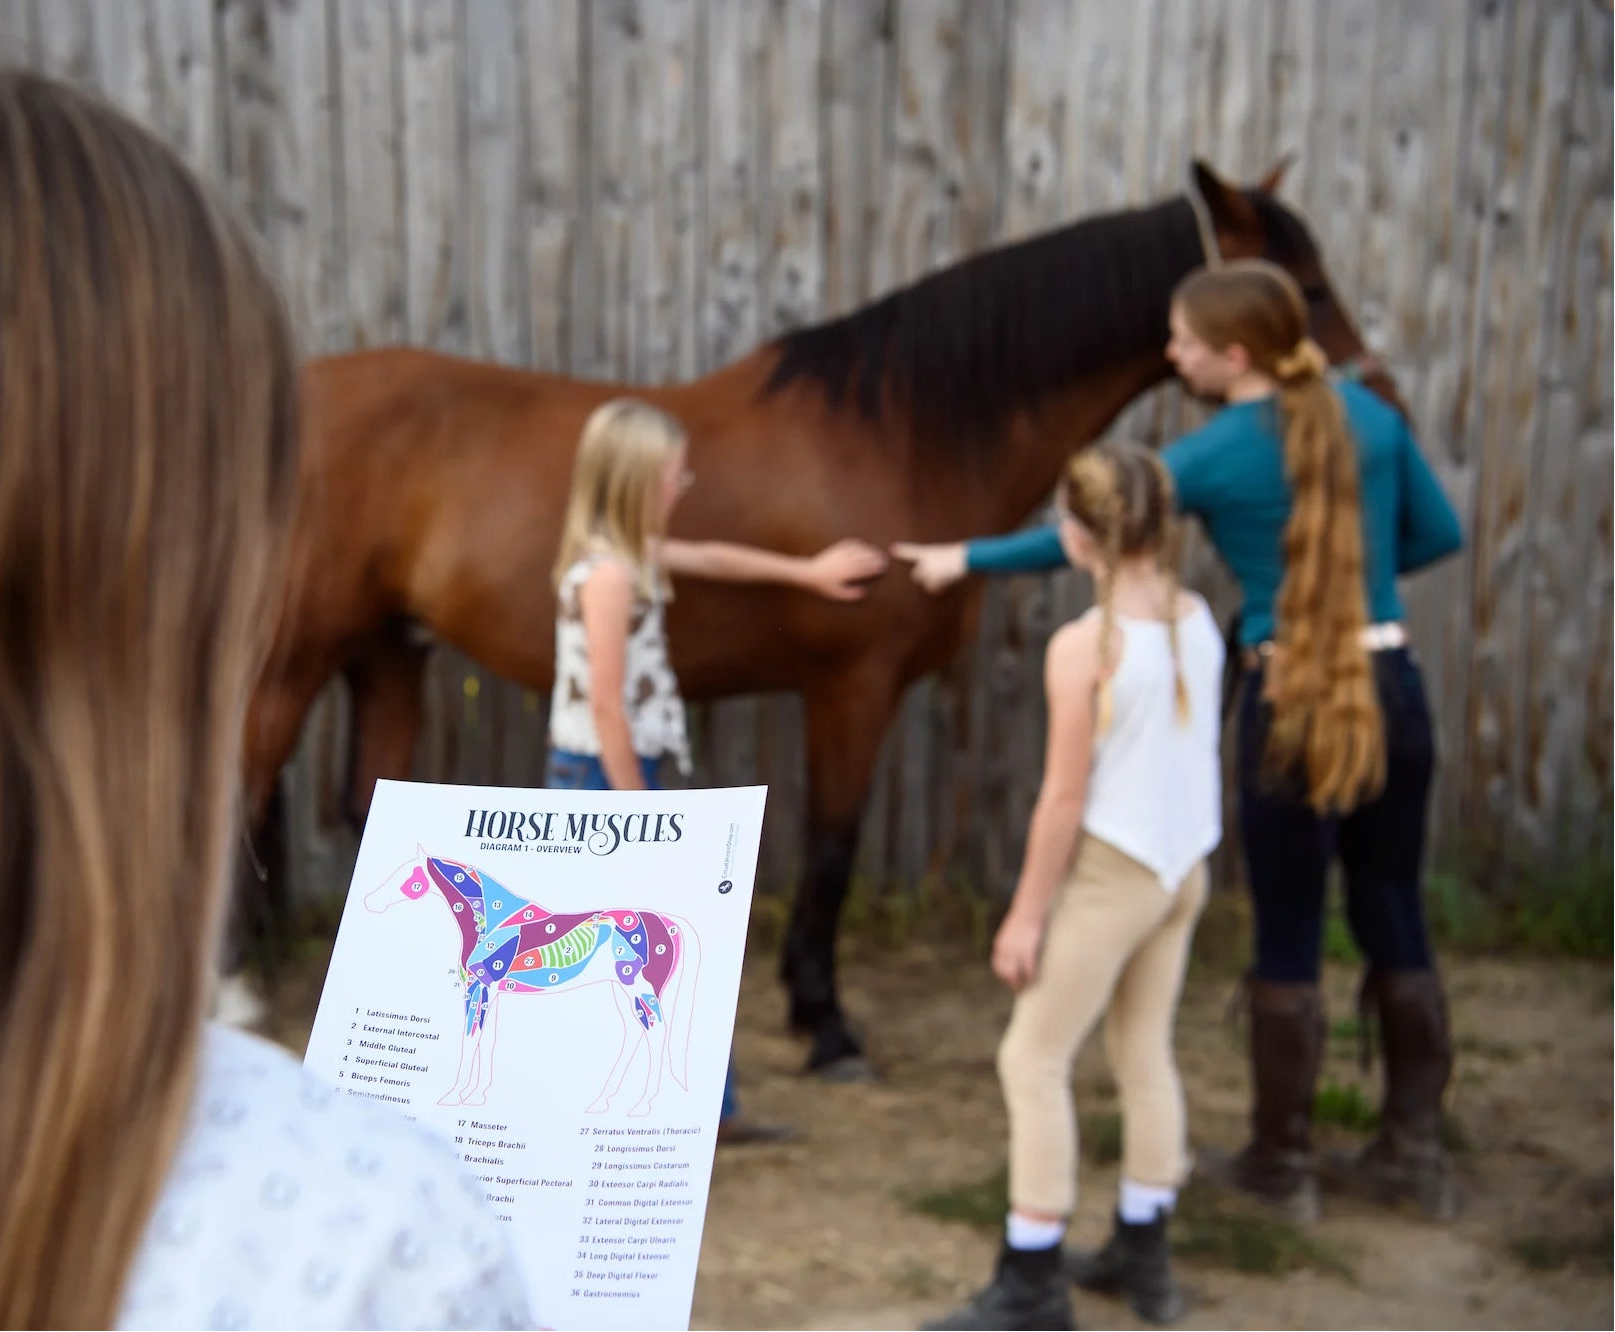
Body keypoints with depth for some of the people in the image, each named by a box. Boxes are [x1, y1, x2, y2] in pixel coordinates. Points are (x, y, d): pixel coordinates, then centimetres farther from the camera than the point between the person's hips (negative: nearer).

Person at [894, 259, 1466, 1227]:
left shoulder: (1215, 456, -10)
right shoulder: (1372, 415, 3)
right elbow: (1441, 534, 12)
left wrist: (969, 559, 14)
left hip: (1294, 704, -5)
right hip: (1393, 689, 5)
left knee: (1288, 939, 7)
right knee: (1398, 926, 14)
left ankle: (1282, 1162, 18)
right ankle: (1416, 1151, 23)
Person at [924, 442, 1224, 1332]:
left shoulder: (1084, 645, -19)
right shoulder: (1197, 621, 1)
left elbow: (1064, 797, -17)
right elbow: (1196, 750, 10)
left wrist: (1026, 912, -10)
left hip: (1111, 870, -7)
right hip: (1184, 866, 8)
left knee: (1033, 1060, 2)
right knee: (1145, 1053, 18)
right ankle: (1142, 1257, 29)